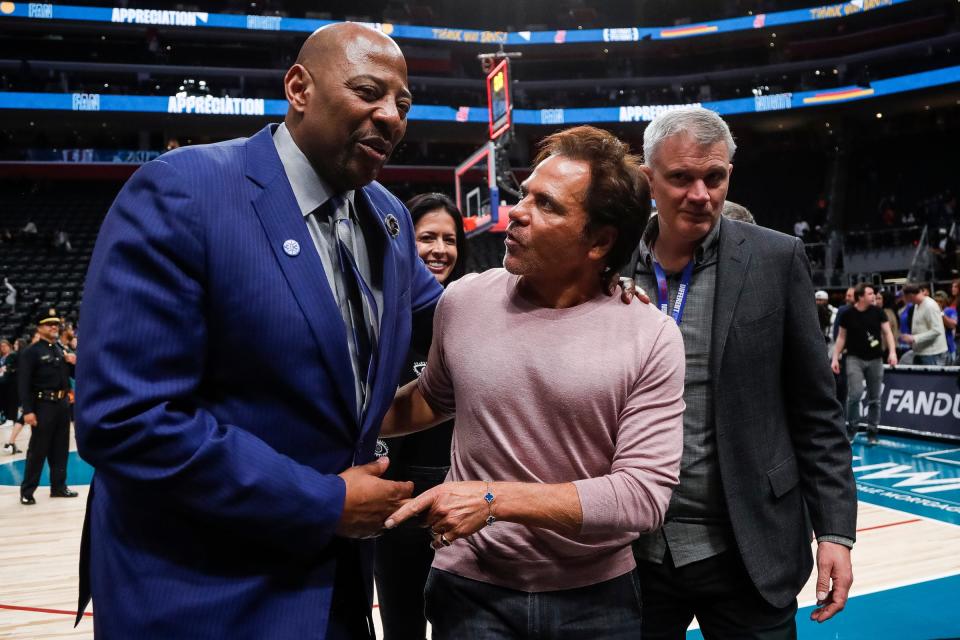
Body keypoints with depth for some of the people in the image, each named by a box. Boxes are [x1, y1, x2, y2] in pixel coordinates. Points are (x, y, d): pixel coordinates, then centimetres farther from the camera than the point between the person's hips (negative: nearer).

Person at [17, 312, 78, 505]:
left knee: (60, 449, 11)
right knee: (38, 450, -1)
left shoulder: (62, 350, 14)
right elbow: (24, 384, -13)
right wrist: (27, 411, -20)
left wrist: (73, 363, -2)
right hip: (44, 406, -6)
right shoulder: (31, 352, -7)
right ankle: (27, 491, 9)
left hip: (63, 404, 6)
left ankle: (59, 486, 21)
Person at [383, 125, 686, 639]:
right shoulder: (463, 301, -6)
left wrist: (496, 499, -22)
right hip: (472, 587, 1)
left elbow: (644, 493, -16)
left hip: (598, 596, -1)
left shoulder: (651, 338, -13)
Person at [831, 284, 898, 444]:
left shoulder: (878, 312, -1)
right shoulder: (847, 314, -4)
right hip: (855, 358, -2)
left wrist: (892, 352, -16)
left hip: (875, 359, 2)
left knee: (874, 398, 5)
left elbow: (887, 332, -1)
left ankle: (872, 432, 16)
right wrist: (835, 358, 0)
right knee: (855, 393, -16)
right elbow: (842, 337, 5)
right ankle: (851, 428, 5)